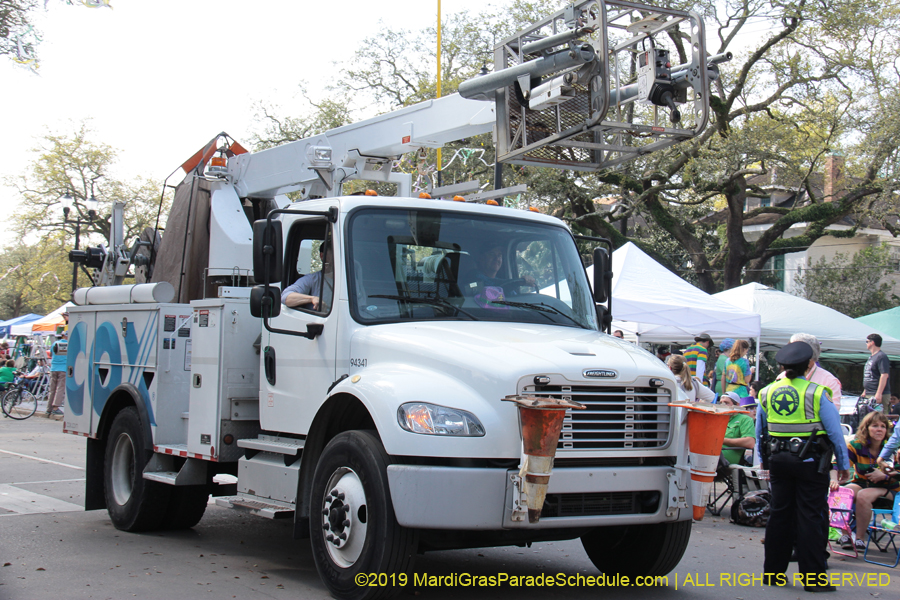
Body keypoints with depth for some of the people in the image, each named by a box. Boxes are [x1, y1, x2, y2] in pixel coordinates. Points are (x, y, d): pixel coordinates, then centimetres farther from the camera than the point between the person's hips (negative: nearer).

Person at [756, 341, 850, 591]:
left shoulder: (767, 393, 5)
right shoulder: (816, 393, -9)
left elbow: (759, 431, 13)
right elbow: (835, 431, -7)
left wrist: (764, 460, 24)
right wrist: (843, 464, 3)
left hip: (778, 459, 5)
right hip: (809, 461, -4)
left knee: (779, 514, 12)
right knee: (811, 517, 0)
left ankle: (773, 571, 17)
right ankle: (813, 577, 1)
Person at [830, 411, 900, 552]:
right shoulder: (856, 446, -6)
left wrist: (884, 476, -25)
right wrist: (834, 480, -33)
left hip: (887, 489, -2)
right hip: (861, 484, 2)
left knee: (863, 496, -34)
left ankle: (860, 538, -21)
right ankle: (845, 534, -13)